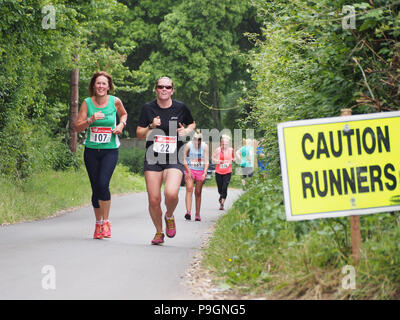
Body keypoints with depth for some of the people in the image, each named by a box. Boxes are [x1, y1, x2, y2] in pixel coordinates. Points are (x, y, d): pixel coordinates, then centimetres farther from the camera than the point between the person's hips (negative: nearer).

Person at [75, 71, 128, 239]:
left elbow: (124, 114, 21)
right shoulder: (87, 103, -2)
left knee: (103, 184, -19)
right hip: (91, 150, 1)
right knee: (95, 188, 4)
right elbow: (77, 127, -3)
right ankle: (98, 223, 23)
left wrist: (121, 125, 1)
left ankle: (106, 221, -1)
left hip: (110, 150, -1)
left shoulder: (115, 101, -1)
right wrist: (91, 120, -20)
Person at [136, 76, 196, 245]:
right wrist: (151, 127, -13)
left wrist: (187, 131, -1)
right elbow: (139, 134, 5)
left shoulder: (181, 108, 2)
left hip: (174, 159, -1)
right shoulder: (148, 108, 2)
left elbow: (192, 123, 20)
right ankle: (159, 232, 22)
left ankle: (169, 217, 10)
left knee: (171, 194, -24)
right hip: (153, 158, 1)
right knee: (154, 200, -2)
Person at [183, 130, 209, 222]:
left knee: (198, 193, 4)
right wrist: (188, 171, -11)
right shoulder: (188, 145, -7)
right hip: (190, 170, -1)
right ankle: (188, 212, -29)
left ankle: (197, 214, 11)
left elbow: (206, 161, -5)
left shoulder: (205, 146, -4)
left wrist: (205, 173, -15)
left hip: (200, 171, 1)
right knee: (189, 189, -18)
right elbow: (184, 160, -4)